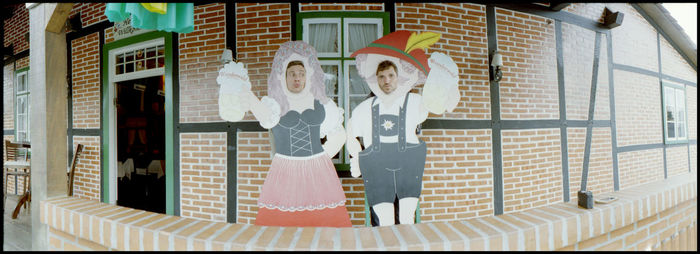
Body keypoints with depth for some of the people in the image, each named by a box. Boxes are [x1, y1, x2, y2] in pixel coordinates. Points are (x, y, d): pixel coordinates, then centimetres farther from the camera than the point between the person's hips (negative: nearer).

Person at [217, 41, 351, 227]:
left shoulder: (321, 103, 6)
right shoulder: (276, 102, 0)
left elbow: (338, 137, 13)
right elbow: (266, 117, -24)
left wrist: (318, 160, 7)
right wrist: (246, 92, -42)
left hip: (317, 171, 1)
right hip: (284, 173, -1)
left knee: (327, 219, 1)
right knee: (277, 221, -4)